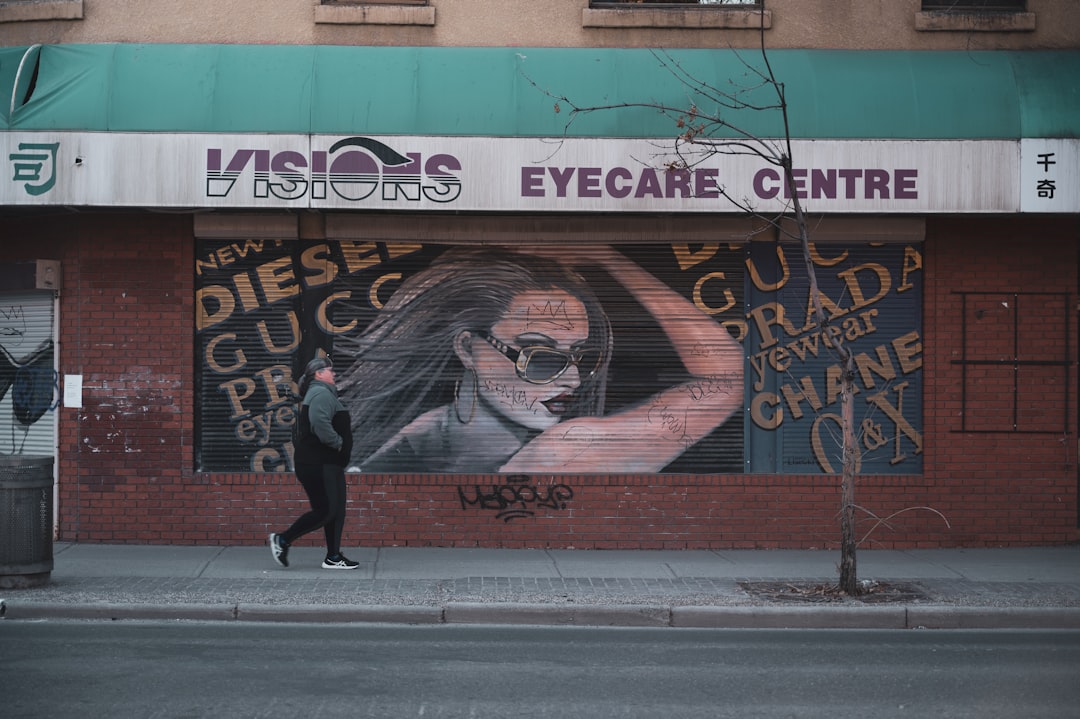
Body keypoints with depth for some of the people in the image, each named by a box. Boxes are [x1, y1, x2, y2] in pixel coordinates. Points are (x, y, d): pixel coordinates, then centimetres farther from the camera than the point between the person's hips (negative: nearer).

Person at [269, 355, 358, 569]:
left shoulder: (321, 394, 23)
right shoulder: (321, 394, -13)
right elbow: (320, 424, -29)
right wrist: (337, 442, -17)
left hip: (326, 463, 11)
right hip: (318, 464, -11)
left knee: (336, 510, 10)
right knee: (325, 510, -10)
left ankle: (333, 557, 12)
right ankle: (282, 540, -1)